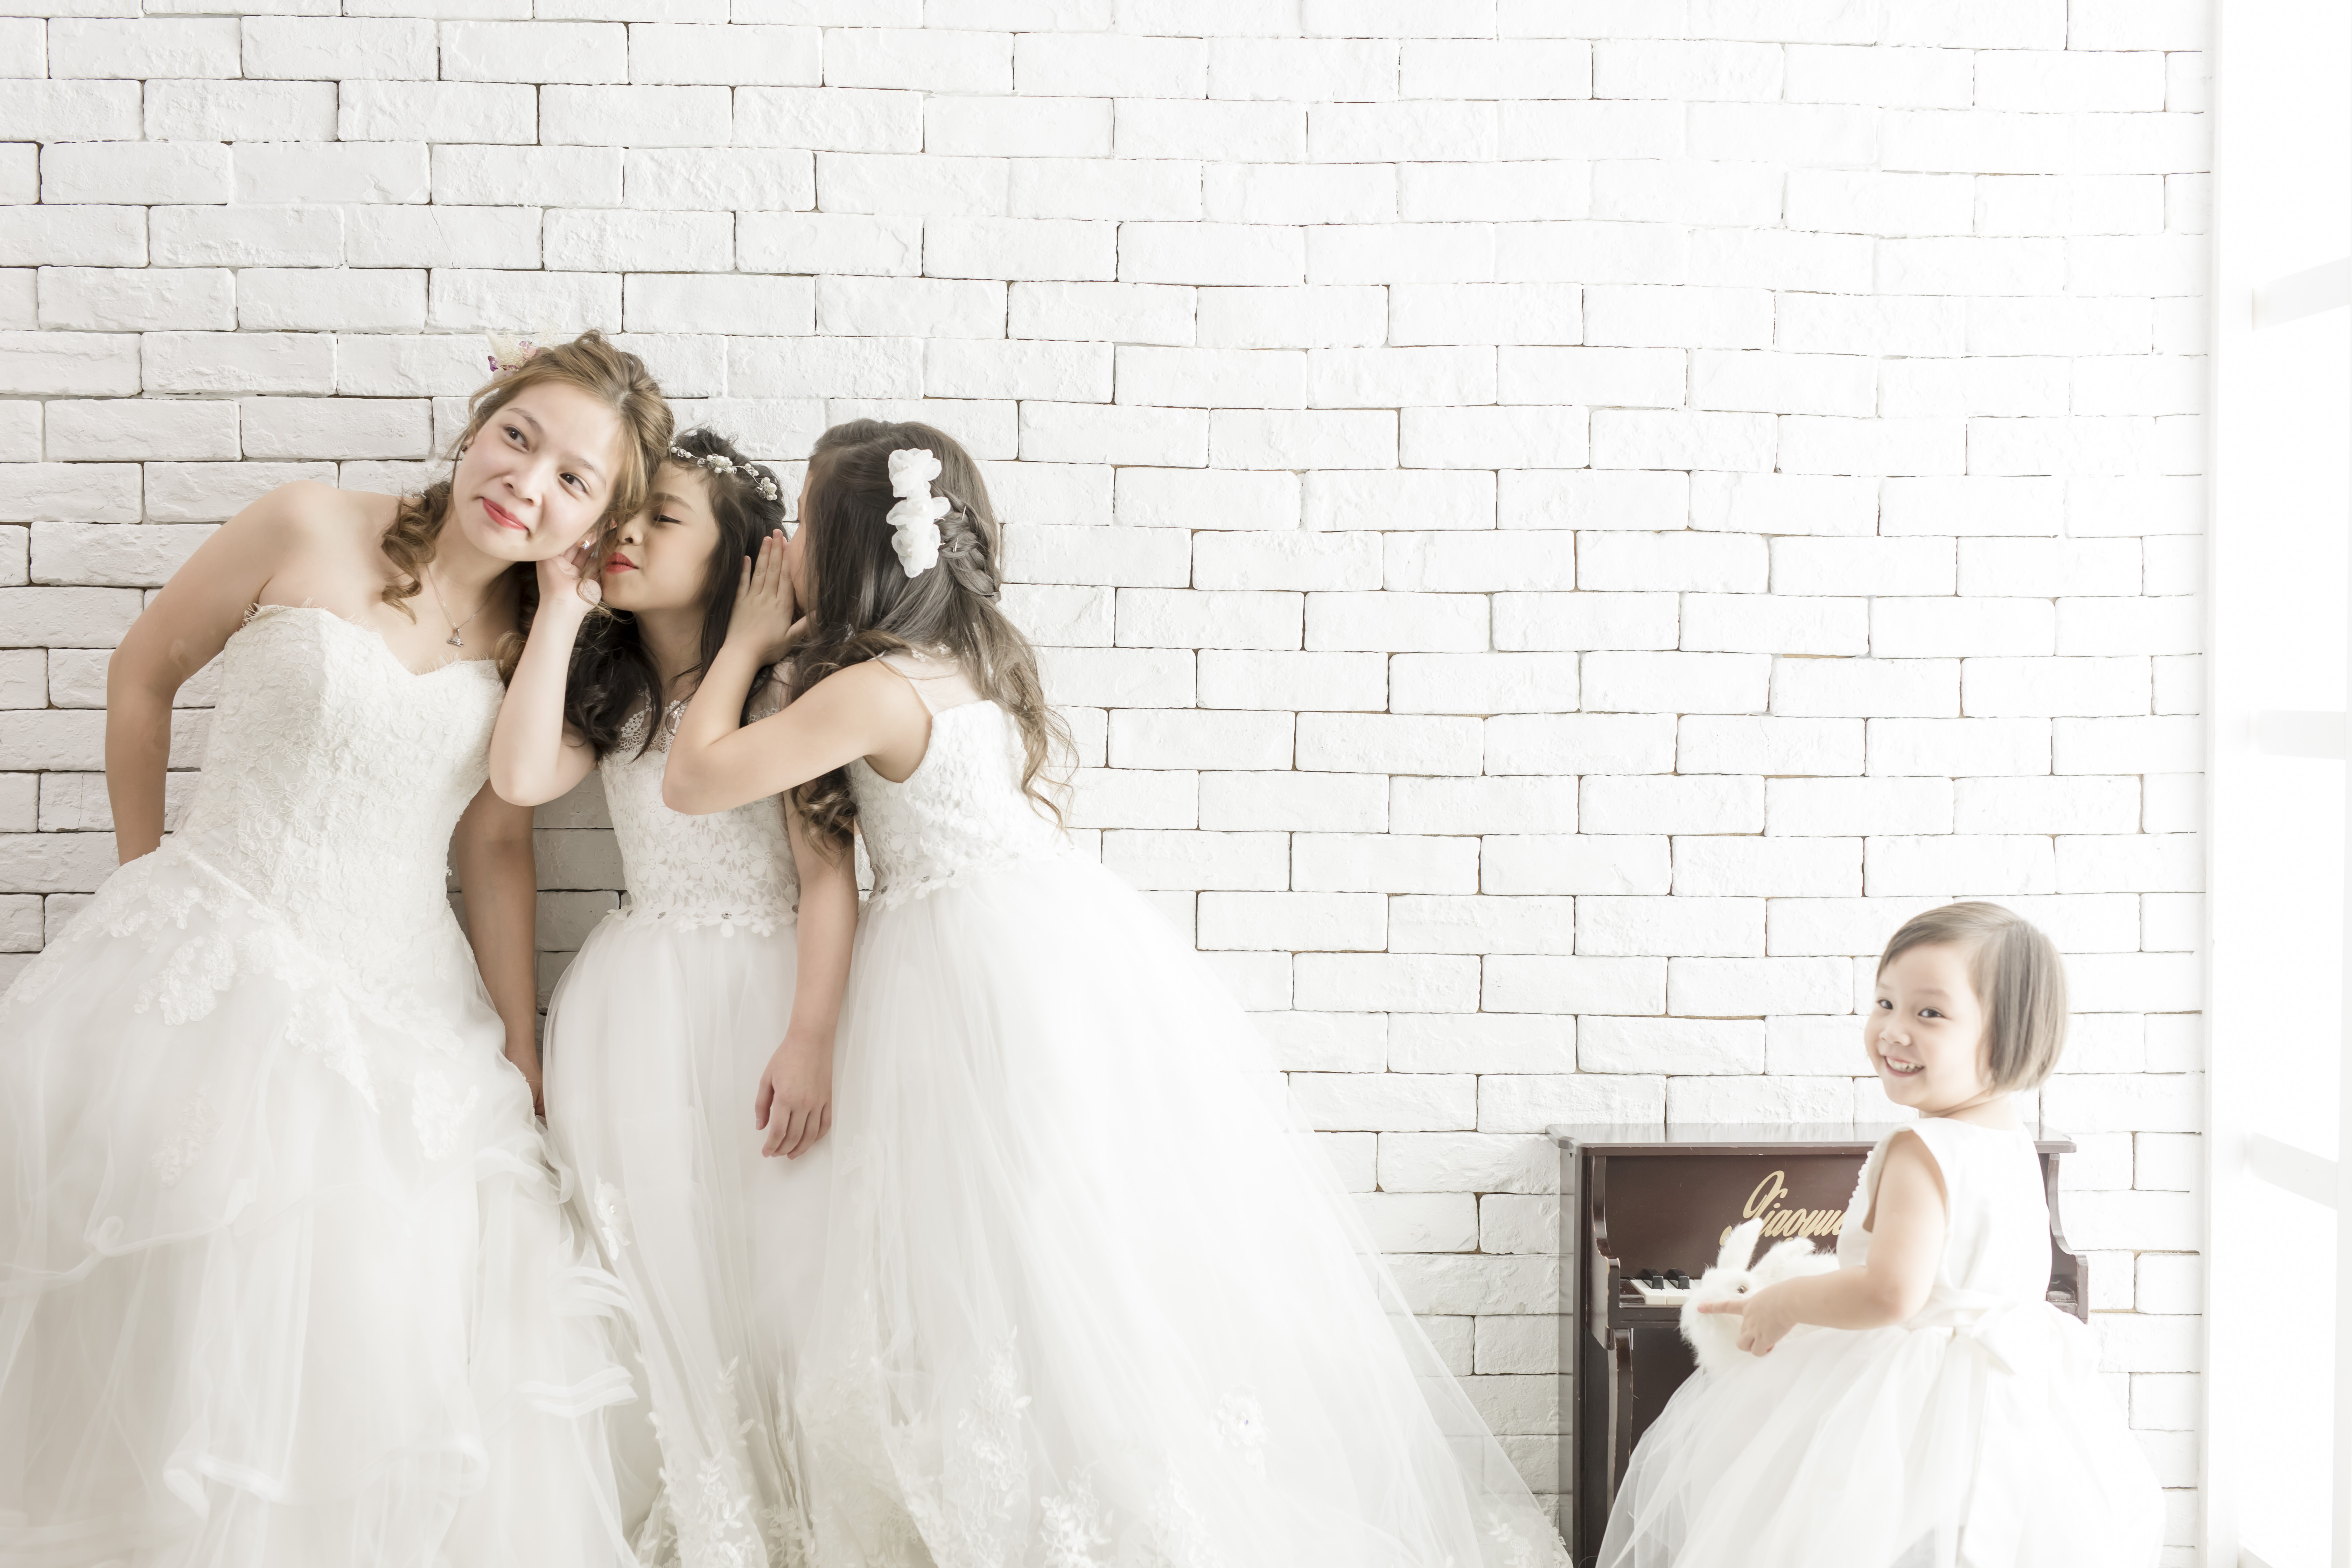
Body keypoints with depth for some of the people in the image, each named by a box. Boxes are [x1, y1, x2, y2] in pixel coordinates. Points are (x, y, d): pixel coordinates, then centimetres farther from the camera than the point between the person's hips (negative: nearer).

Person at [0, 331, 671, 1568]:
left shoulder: (539, 636, 4)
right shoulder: (309, 532, -7)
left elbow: (495, 843, 9)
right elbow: (144, 674, 6)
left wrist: (521, 1057, 8)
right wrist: (148, 884, 12)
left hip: (397, 1004, 3)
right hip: (215, 974, -2)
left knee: (370, 1352, 0)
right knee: (180, 1312, -1)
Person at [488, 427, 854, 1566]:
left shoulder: (783, 687, -3)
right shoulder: (607, 693, 11)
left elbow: (829, 873, -8)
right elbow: (519, 778, -10)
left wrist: (811, 1040, -16)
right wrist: (561, 608, -5)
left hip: (764, 997, -3)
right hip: (634, 1006, 4)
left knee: (775, 1278, -3)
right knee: (656, 1282, 3)